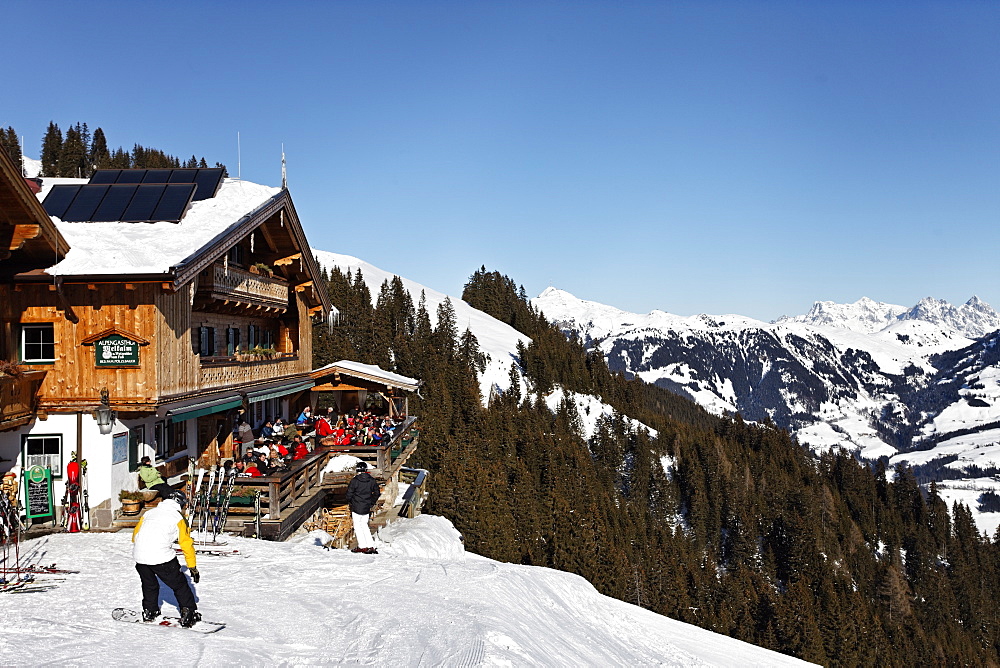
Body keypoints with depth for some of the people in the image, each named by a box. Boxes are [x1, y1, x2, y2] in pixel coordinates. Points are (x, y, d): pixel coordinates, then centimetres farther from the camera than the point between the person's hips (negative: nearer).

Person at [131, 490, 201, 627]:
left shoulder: (149, 513, 20)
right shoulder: (177, 517, 6)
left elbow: (135, 535, 25)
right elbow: (186, 544, 6)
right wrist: (193, 567, 11)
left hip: (139, 557, 5)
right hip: (162, 558, -5)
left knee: (149, 585, 28)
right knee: (179, 585, 7)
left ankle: (149, 612, 36)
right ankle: (188, 614, 3)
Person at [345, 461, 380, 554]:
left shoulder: (354, 480, -12)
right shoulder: (372, 480, 2)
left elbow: (349, 494, -8)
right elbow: (376, 493, 10)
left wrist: (350, 502, 11)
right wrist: (371, 503, 18)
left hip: (356, 507, -5)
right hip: (367, 508, 5)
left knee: (357, 526, 6)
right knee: (364, 525, 15)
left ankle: (362, 546, 4)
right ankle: (370, 546, 9)